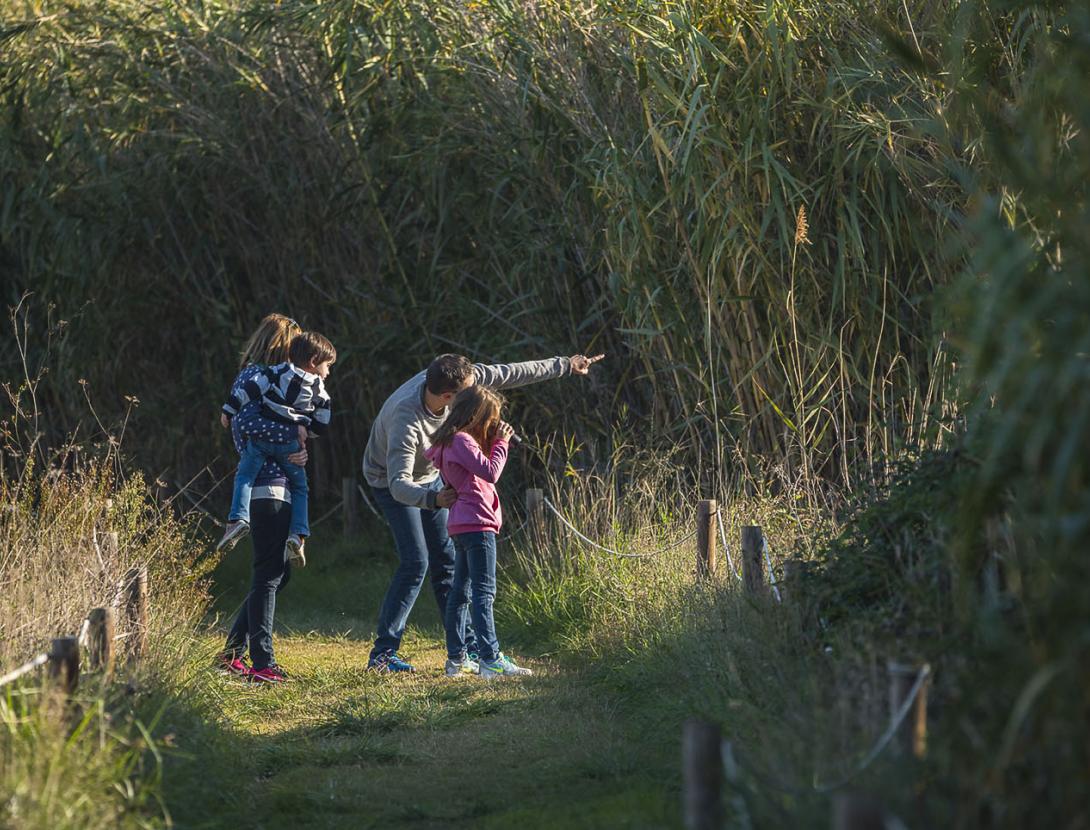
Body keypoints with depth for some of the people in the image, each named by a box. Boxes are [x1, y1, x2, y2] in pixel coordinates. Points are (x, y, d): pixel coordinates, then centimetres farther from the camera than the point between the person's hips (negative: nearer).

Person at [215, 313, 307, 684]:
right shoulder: (256, 376, -9)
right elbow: (246, 423, -25)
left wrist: (292, 452, -1)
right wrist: (291, 432, -17)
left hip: (278, 484, 10)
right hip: (267, 486, -10)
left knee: (277, 573, 16)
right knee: (269, 574, -7)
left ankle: (233, 651, 19)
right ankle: (262, 664, -5)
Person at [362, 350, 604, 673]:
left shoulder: (450, 380, -22)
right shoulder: (406, 422, -41)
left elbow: (509, 374, -9)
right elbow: (399, 484, -47)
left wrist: (564, 366, -1)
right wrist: (433, 499, -67)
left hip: (429, 476, 7)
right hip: (391, 483, -7)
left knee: (446, 559, 6)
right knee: (415, 562, -17)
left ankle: (466, 646, 10)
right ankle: (383, 653, -14)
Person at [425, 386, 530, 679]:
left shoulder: (453, 442, 17)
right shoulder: (462, 441, -13)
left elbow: (484, 471, 22)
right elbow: (490, 472, -19)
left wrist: (494, 443, 11)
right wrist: (501, 443, -7)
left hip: (461, 525, 11)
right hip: (476, 524, -11)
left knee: (460, 592, 12)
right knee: (484, 592, -14)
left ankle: (457, 659, 16)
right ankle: (491, 660, -20)